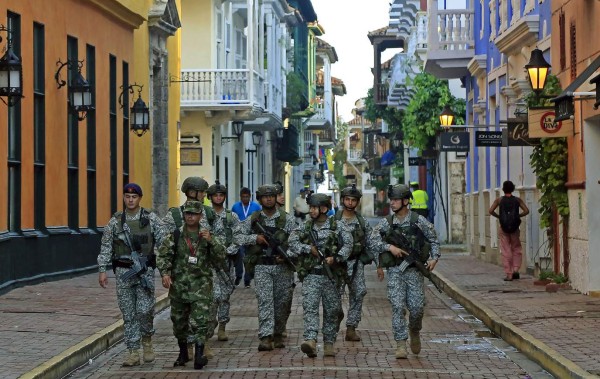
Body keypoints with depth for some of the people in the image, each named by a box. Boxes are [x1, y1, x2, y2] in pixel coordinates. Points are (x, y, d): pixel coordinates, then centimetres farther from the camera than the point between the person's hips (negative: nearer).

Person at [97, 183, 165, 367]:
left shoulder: (151, 218, 1)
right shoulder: (115, 221, 5)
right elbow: (106, 247, 7)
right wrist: (102, 270, 1)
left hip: (145, 271, -2)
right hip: (123, 271, 2)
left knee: (145, 310, -11)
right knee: (128, 314, 3)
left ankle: (147, 341, 17)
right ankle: (133, 353, 7)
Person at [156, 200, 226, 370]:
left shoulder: (208, 235, 5)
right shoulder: (175, 235, 3)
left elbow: (221, 257, -2)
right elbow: (163, 255, -1)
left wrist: (211, 241, -16)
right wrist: (165, 273, -17)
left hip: (201, 285, -1)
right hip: (179, 284, 1)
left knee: (201, 320, -13)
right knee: (179, 321, 11)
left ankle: (199, 354, -13)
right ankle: (183, 353, 28)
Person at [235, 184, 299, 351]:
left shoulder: (287, 219, 3)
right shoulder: (252, 220, 6)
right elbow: (237, 237, 6)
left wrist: (287, 255, -15)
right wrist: (255, 238, -8)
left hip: (282, 267, 1)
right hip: (262, 267, -1)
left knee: (282, 302, 5)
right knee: (265, 300, -12)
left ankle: (278, 335, 21)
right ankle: (265, 338, -20)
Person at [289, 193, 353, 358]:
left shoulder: (336, 226, 2)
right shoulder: (305, 227, 9)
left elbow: (348, 243, -9)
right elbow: (292, 241, -2)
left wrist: (335, 258, -21)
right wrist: (309, 249, -14)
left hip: (331, 275, -1)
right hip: (311, 275, 1)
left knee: (332, 310, 5)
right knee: (310, 307, -13)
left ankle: (329, 343, 16)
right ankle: (310, 341, -24)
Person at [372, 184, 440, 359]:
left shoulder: (419, 221, 0)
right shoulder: (386, 223, 3)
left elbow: (433, 239, 9)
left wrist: (434, 258, -3)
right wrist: (390, 247, -11)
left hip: (414, 270, -1)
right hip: (394, 271, 1)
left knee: (417, 307, -1)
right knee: (398, 307, -7)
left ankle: (415, 332, 30)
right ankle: (401, 344, -4)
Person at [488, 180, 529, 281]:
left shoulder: (499, 200, -1)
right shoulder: (517, 200, 1)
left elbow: (491, 210, -10)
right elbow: (526, 211, -5)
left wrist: (498, 216, 5)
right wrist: (518, 216, 8)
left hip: (503, 228, -1)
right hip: (515, 228, 1)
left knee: (506, 252, 3)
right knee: (516, 249, 16)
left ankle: (508, 274, 1)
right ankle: (515, 269, 2)